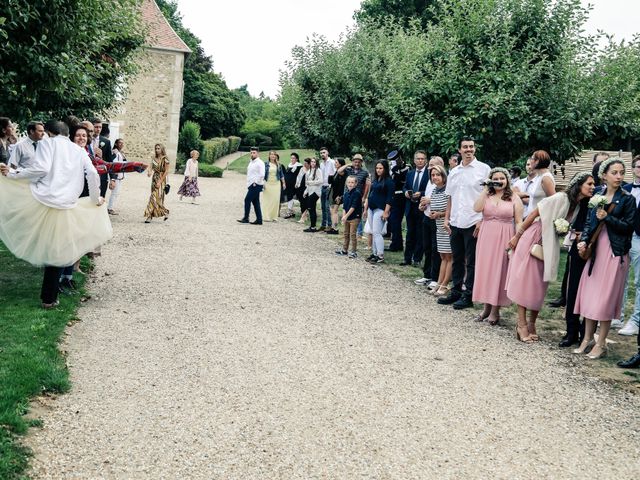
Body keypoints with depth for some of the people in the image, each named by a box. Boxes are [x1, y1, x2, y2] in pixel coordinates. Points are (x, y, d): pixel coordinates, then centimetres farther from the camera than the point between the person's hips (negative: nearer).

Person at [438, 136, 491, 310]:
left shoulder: (484, 169, -3)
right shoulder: (454, 172, 13)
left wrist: (482, 220, -13)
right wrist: (446, 218, 9)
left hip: (473, 223, -5)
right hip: (456, 223, 5)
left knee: (471, 261, 1)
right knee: (457, 259, 13)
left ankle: (468, 295, 8)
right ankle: (456, 292, 23)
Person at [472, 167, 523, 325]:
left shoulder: (514, 198, 2)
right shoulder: (486, 196, 8)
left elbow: (519, 222, -1)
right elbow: (477, 208, -11)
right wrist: (485, 189, -7)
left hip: (504, 239, -3)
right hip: (486, 237, 3)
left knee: (499, 272, 1)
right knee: (485, 270, 6)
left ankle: (495, 311, 9)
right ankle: (486, 307, 18)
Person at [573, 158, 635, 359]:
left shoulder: (627, 199, -2)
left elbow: (628, 226, -8)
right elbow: (589, 222, 9)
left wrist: (607, 217, -17)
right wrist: (584, 241, -6)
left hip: (615, 252, -4)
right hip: (595, 250, 4)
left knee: (606, 298, -2)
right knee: (589, 295, 6)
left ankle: (601, 344, 7)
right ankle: (588, 339, 17)